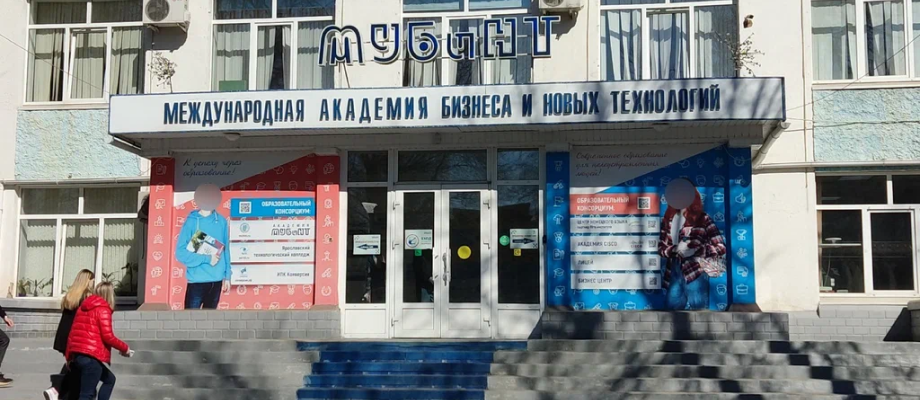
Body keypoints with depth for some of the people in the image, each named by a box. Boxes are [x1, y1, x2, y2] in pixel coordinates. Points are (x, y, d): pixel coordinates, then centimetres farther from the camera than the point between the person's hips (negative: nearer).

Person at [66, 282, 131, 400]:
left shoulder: (83, 308, 17)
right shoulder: (103, 309, -7)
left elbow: (73, 333, 17)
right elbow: (108, 337, -14)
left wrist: (69, 355, 20)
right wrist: (124, 348, -1)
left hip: (77, 355, 9)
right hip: (92, 357, -9)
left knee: (109, 379, 23)